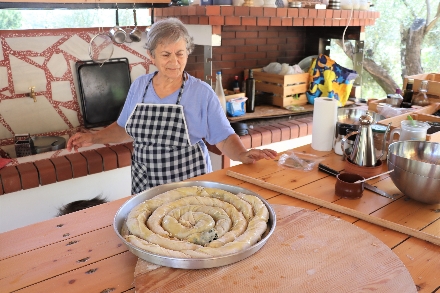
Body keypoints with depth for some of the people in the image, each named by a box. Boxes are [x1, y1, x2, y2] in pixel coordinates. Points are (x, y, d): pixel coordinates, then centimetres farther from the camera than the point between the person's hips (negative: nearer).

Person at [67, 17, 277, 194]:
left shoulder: (202, 93, -13)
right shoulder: (139, 86, -1)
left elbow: (224, 138, -10)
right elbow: (125, 128, 12)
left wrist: (243, 155, -28)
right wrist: (93, 138, 0)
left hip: (188, 184, -3)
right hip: (144, 184, 4)